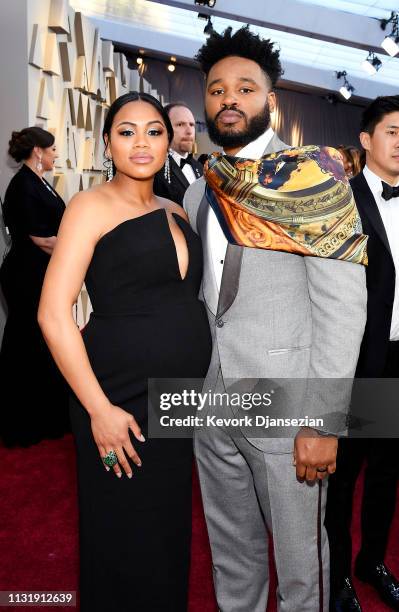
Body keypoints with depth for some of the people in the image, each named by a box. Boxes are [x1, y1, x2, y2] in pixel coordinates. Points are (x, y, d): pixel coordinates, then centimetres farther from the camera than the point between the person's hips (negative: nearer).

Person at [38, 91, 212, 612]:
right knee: (124, 539, 11)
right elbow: (53, 314, -14)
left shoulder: (175, 212, 11)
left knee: (170, 530, 20)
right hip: (120, 402, -6)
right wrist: (99, 409, -16)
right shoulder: (92, 206, -8)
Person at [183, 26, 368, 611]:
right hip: (211, 403, 5)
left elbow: (343, 303, -14)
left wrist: (323, 419, -18)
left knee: (299, 561, 11)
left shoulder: (312, 176, -7)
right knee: (231, 552, 21)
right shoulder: (199, 190, 11)